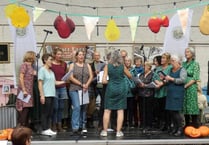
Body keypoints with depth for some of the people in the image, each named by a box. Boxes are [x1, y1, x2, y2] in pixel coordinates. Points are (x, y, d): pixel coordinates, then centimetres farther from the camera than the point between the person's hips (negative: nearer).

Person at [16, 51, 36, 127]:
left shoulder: (31, 66, 16)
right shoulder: (24, 65, -6)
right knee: (25, 108, -11)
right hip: (24, 90, -8)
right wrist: (24, 90, -16)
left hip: (29, 90, 8)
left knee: (28, 108, 8)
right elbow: (21, 78, -12)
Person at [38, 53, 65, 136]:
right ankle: (44, 129, 1)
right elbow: (40, 83, -10)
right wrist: (42, 95, -16)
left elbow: (55, 82, 20)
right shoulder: (42, 70, -5)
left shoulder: (51, 71, 19)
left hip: (52, 95, 8)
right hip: (46, 95, -8)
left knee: (50, 113, 8)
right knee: (45, 113, -4)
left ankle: (48, 128, 14)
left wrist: (64, 82, 9)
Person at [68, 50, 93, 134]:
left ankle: (82, 126, 18)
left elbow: (91, 76, 5)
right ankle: (75, 127, -13)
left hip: (85, 90, 4)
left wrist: (86, 85, -11)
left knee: (84, 108, 7)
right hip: (75, 89, -3)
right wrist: (81, 84, -12)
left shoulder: (87, 65, 14)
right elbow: (71, 77, -5)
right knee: (77, 107, -15)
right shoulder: (72, 65, 5)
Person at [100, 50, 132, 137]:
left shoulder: (107, 66, -5)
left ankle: (105, 131, 10)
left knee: (107, 110, 7)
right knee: (120, 110, 5)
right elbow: (130, 76, 13)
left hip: (111, 88, 0)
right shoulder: (122, 66, -2)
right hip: (121, 89, 1)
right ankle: (118, 131, 6)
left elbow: (104, 81, -8)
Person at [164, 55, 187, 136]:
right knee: (170, 111, 5)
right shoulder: (171, 70, 18)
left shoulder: (182, 70, -2)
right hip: (170, 93, 7)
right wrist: (166, 80, 2)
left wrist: (171, 79, -15)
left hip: (178, 93, -7)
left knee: (176, 111, -10)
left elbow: (183, 80, -16)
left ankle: (180, 129, -1)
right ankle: (175, 127, 17)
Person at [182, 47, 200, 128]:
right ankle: (187, 124, 14)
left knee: (192, 105, -5)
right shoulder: (183, 64, 14)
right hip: (183, 88, 5)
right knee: (184, 106, 6)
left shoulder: (195, 64, -1)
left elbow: (195, 78, -8)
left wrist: (186, 85, -15)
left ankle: (195, 124, 1)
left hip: (191, 87, -5)